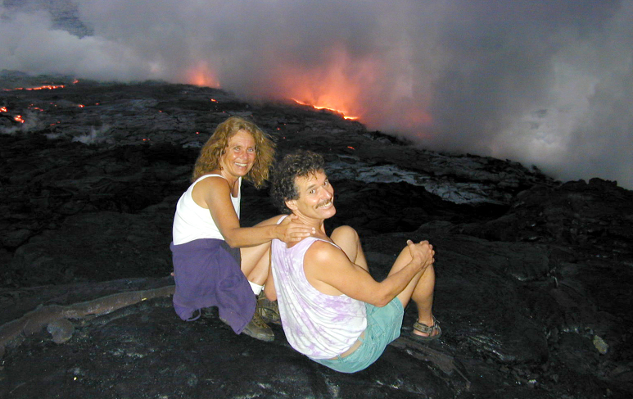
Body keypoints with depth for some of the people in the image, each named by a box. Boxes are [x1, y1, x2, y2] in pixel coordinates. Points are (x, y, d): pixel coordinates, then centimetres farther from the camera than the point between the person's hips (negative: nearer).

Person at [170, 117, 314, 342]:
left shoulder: (235, 180, 9)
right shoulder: (215, 184, -20)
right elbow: (233, 236, -37)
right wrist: (277, 231, -50)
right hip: (197, 263, -9)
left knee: (285, 234, 0)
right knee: (282, 223, -21)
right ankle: (239, 312, -13)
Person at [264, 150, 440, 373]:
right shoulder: (321, 254, -37)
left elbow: (271, 293, 2)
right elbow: (380, 296, -23)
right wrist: (418, 262, -7)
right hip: (349, 357, -7)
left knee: (345, 234, 12)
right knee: (419, 254, 1)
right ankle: (426, 324, 30)